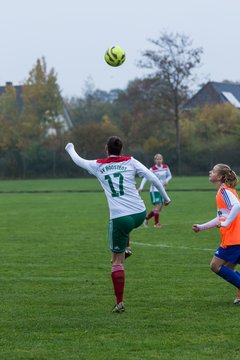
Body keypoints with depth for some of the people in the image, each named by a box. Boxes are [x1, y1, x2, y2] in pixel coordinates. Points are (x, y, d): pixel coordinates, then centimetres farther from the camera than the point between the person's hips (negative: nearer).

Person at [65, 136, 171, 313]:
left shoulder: (98, 166, 9)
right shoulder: (131, 162, 8)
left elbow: (78, 160, 27)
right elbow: (153, 178, 0)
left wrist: (71, 149, 47)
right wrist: (165, 196, 12)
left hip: (119, 218, -2)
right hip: (139, 214, 2)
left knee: (117, 262, 5)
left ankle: (120, 303, 2)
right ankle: (125, 249, 36)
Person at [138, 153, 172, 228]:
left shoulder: (165, 167, 2)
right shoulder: (152, 169, -12)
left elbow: (169, 176, 14)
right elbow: (145, 178, -18)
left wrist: (167, 180, -8)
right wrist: (141, 187, -30)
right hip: (154, 190, -6)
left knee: (160, 207, 8)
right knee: (158, 205, -15)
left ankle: (146, 219, 25)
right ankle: (156, 223, -3)